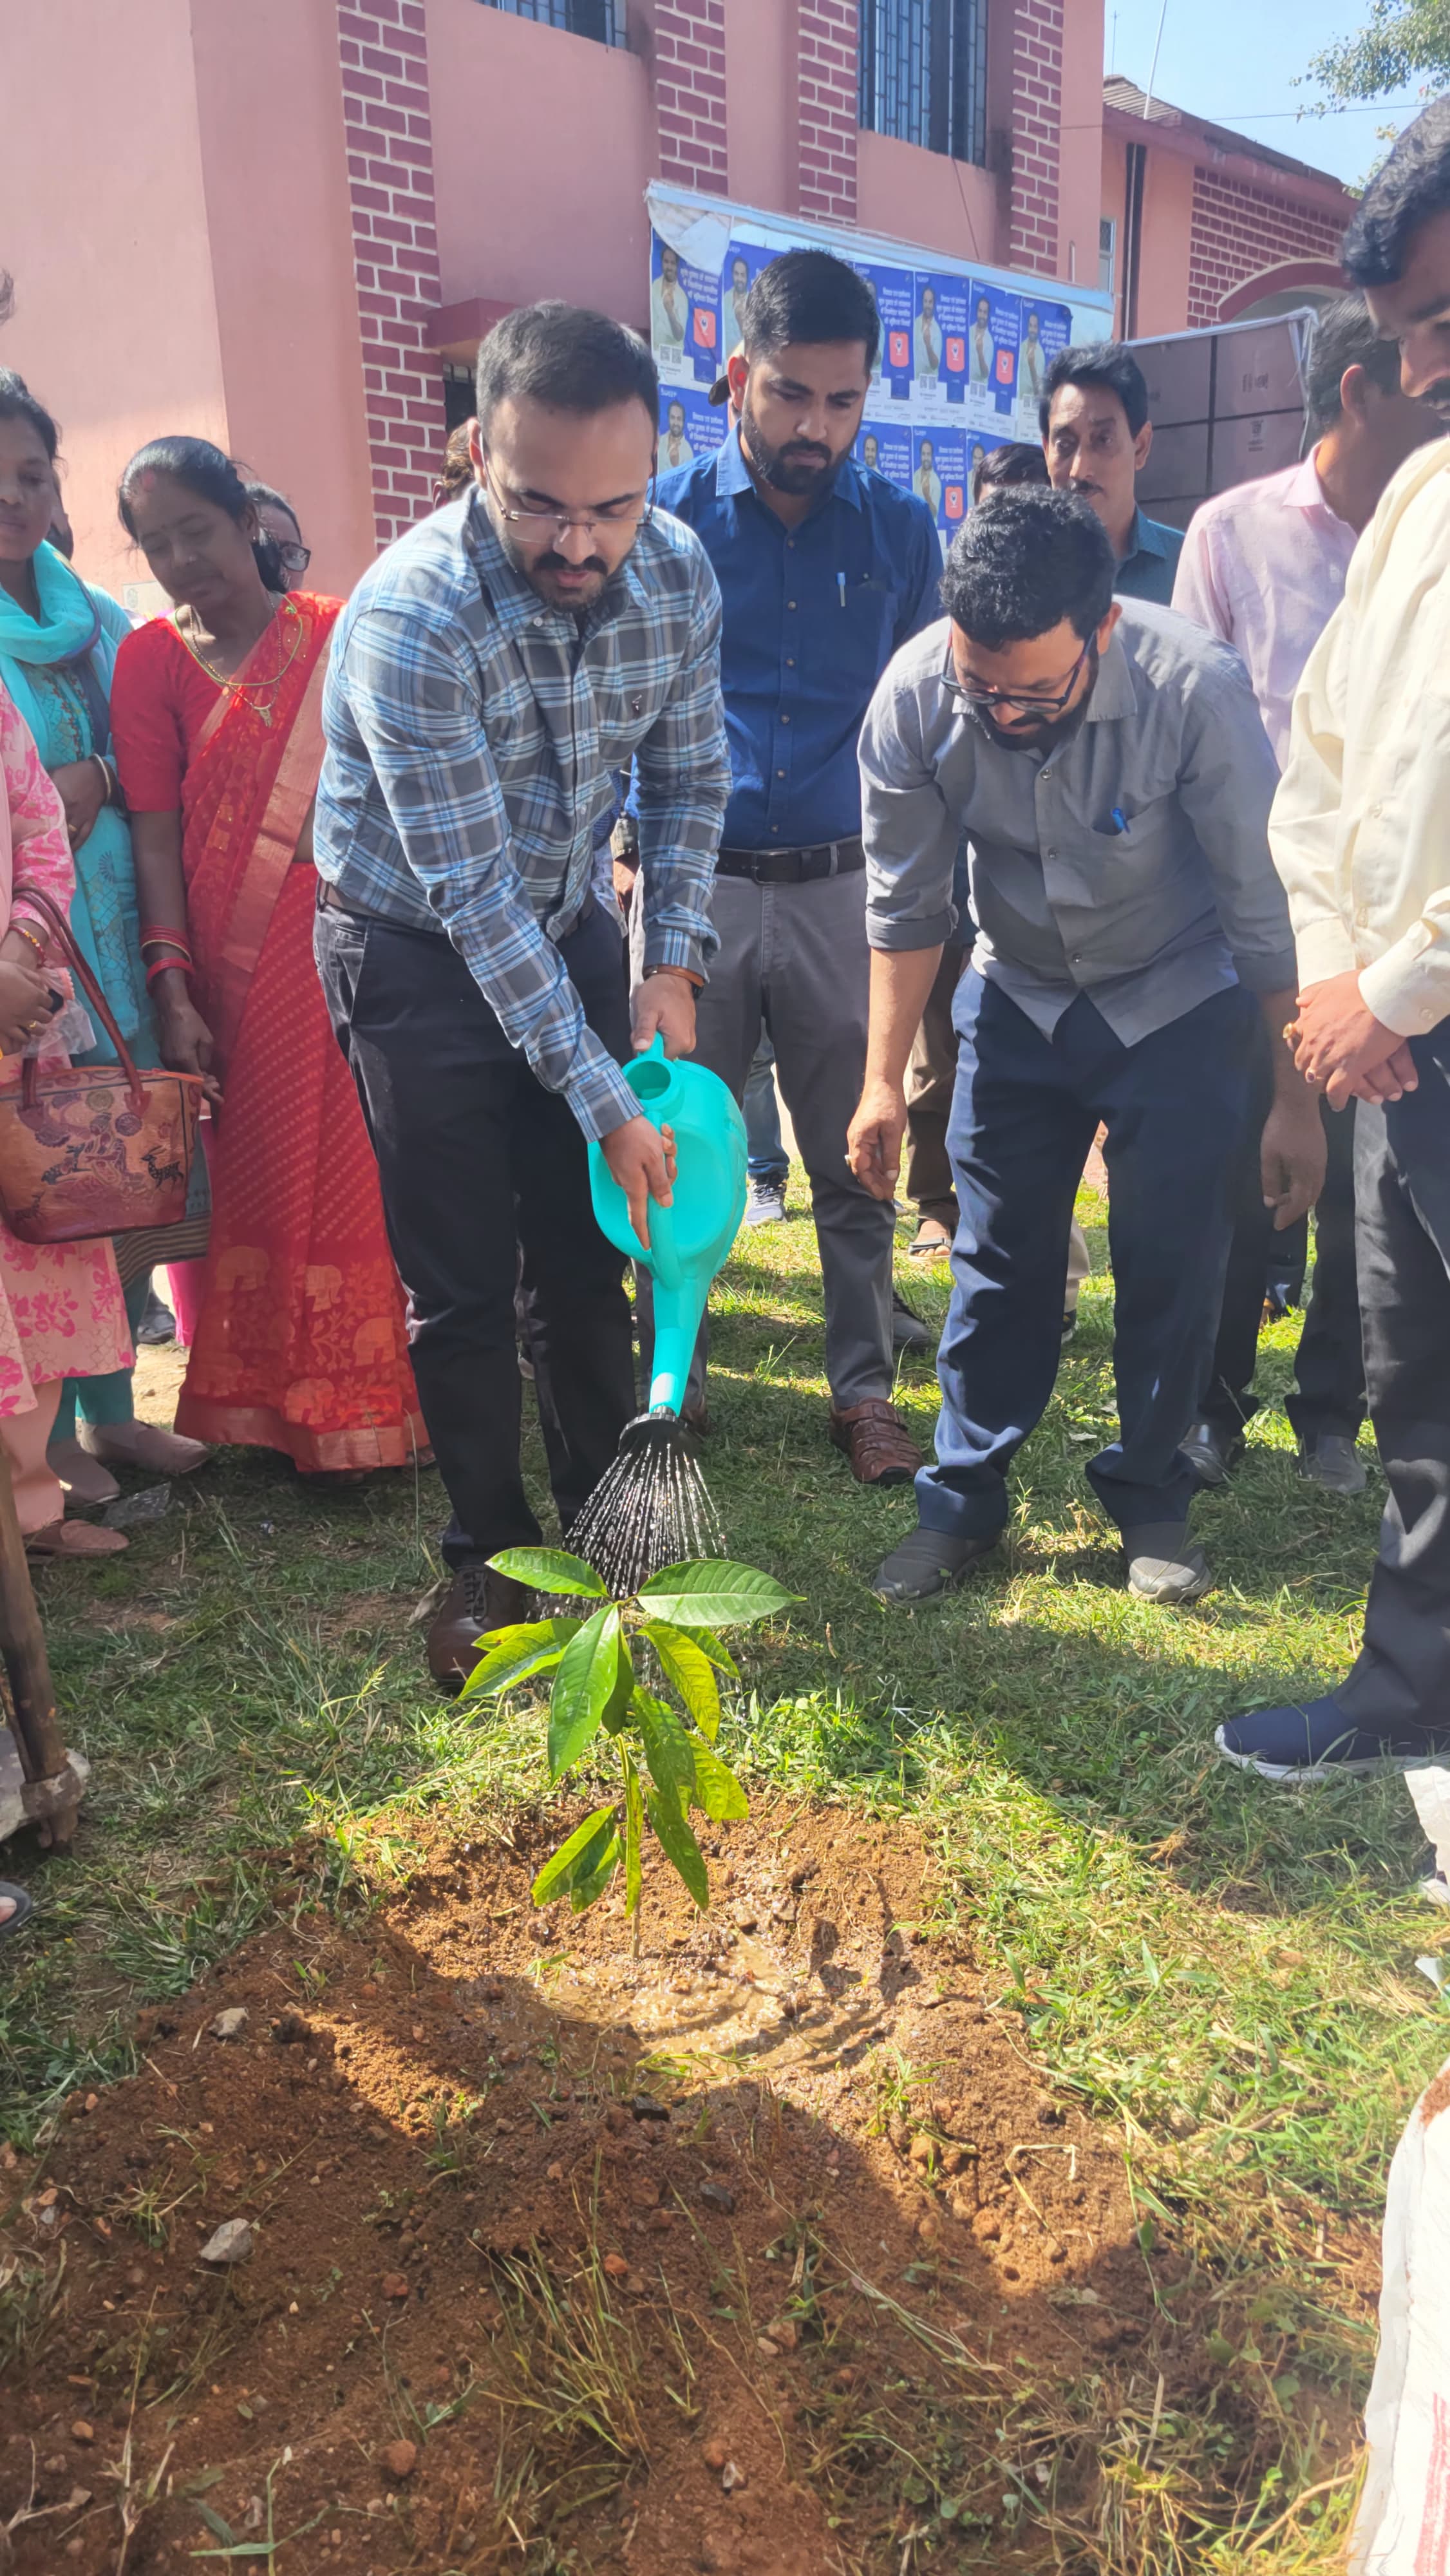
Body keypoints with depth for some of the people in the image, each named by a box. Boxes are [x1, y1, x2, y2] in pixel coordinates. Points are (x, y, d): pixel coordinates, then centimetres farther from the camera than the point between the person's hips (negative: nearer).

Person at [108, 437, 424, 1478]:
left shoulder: (342, 633, 5)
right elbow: (156, 835, -3)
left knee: (370, 1170, 3)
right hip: (238, 968, 0)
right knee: (267, 1180, 7)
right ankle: (298, 1409, 22)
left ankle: (386, 1390, 21)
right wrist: (173, 991, -13)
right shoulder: (152, 659, 3)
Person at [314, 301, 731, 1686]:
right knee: (463, 1284, 0)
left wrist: (673, 961, -8)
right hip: (419, 951, -4)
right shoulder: (409, 617, -29)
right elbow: (473, 892, -28)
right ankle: (488, 1550, 20)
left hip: (567, 924, 5)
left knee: (590, 1251, 9)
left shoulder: (676, 570, -13)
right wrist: (605, 1099, -27)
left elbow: (687, 774, 2)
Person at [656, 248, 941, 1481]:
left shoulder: (901, 530, 6)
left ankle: (864, 1388, 21)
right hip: (697, 883, -1)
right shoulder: (667, 518, 1)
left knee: (854, 1159, 7)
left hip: (844, 890, 1)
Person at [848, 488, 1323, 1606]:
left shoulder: (1195, 687, -29)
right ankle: (963, 1499, 16)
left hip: (1178, 1005, -2)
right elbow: (907, 905, -9)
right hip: (1018, 999, 2)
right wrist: (885, 1080, -6)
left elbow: (1267, 908, -20)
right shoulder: (915, 697, -22)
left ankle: (1151, 1500, 18)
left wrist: (1298, 1097, -16)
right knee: (999, 1258, 1)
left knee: (1170, 1262, -2)